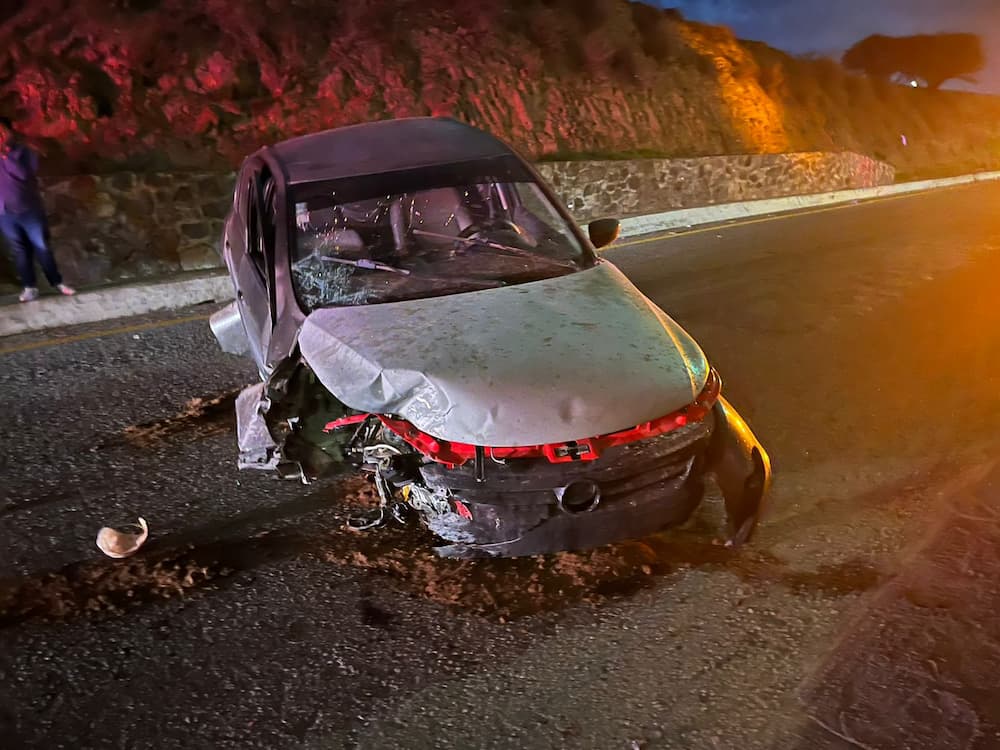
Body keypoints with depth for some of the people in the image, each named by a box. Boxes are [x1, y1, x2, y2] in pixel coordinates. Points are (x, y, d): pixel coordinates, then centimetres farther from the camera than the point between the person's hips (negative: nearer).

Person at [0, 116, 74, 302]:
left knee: (41, 247, 4)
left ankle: (57, 282, 15)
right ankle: (29, 286, 13)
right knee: (19, 250, 8)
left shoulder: (26, 152, -5)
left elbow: (24, 174, -20)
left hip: (30, 210, -2)